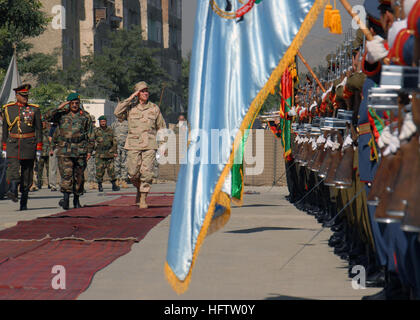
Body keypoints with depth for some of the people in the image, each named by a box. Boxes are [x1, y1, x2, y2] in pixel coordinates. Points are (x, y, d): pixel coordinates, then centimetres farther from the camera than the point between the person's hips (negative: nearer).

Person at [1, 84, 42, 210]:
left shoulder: (34, 109, 4)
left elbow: (38, 130, 4)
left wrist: (39, 148, -1)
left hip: (29, 144, 0)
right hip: (13, 144, 0)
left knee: (27, 173, 3)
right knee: (13, 168, -21)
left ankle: (24, 203, 9)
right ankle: (13, 191, -42)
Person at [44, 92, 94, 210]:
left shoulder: (85, 116, 9)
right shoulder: (62, 114, 10)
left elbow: (90, 135, 9)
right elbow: (48, 116, -6)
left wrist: (89, 151, 3)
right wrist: (59, 108, -10)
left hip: (80, 151, 1)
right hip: (64, 150, -1)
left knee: (79, 176, 5)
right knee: (66, 174, -11)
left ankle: (76, 199, 18)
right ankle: (66, 198, -18)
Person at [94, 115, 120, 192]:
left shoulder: (110, 130, 10)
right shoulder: (96, 131, 4)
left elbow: (114, 142, 12)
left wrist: (115, 152, 7)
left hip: (109, 153, 1)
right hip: (99, 154, -1)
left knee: (111, 169, -1)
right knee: (100, 170, -4)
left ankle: (114, 184, 7)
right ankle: (100, 185, 6)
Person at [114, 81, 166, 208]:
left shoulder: (154, 108, 9)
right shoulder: (130, 107, 5)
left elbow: (161, 127, 16)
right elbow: (117, 112, -13)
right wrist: (130, 98, -12)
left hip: (149, 146, 0)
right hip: (133, 145, 0)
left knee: (147, 173, -8)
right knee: (133, 173, -1)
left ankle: (143, 199, 0)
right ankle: (139, 189, 29)